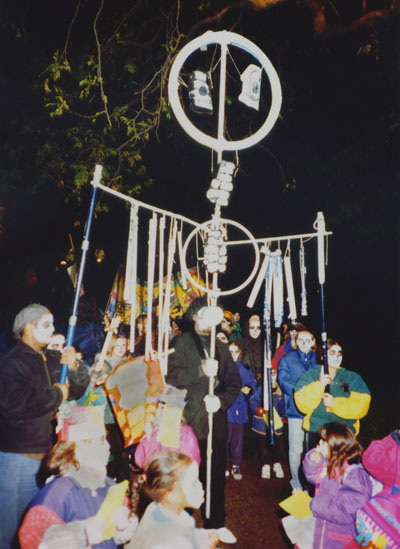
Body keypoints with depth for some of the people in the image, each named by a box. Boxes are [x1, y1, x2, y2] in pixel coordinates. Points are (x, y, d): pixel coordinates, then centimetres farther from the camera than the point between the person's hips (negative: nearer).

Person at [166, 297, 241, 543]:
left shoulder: (221, 347, 14)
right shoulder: (181, 343, 1)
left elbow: (235, 380, 8)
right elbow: (171, 376, -11)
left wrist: (222, 399, -9)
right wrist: (201, 371, -21)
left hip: (216, 419, 4)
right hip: (188, 420, -3)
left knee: (217, 474, 10)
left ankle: (216, 523, 28)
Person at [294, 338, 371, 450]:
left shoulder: (353, 378, 5)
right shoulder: (309, 376, 1)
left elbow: (362, 406, -7)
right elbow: (303, 405, -11)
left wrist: (335, 403, -16)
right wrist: (320, 385, -19)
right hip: (316, 433, -1)